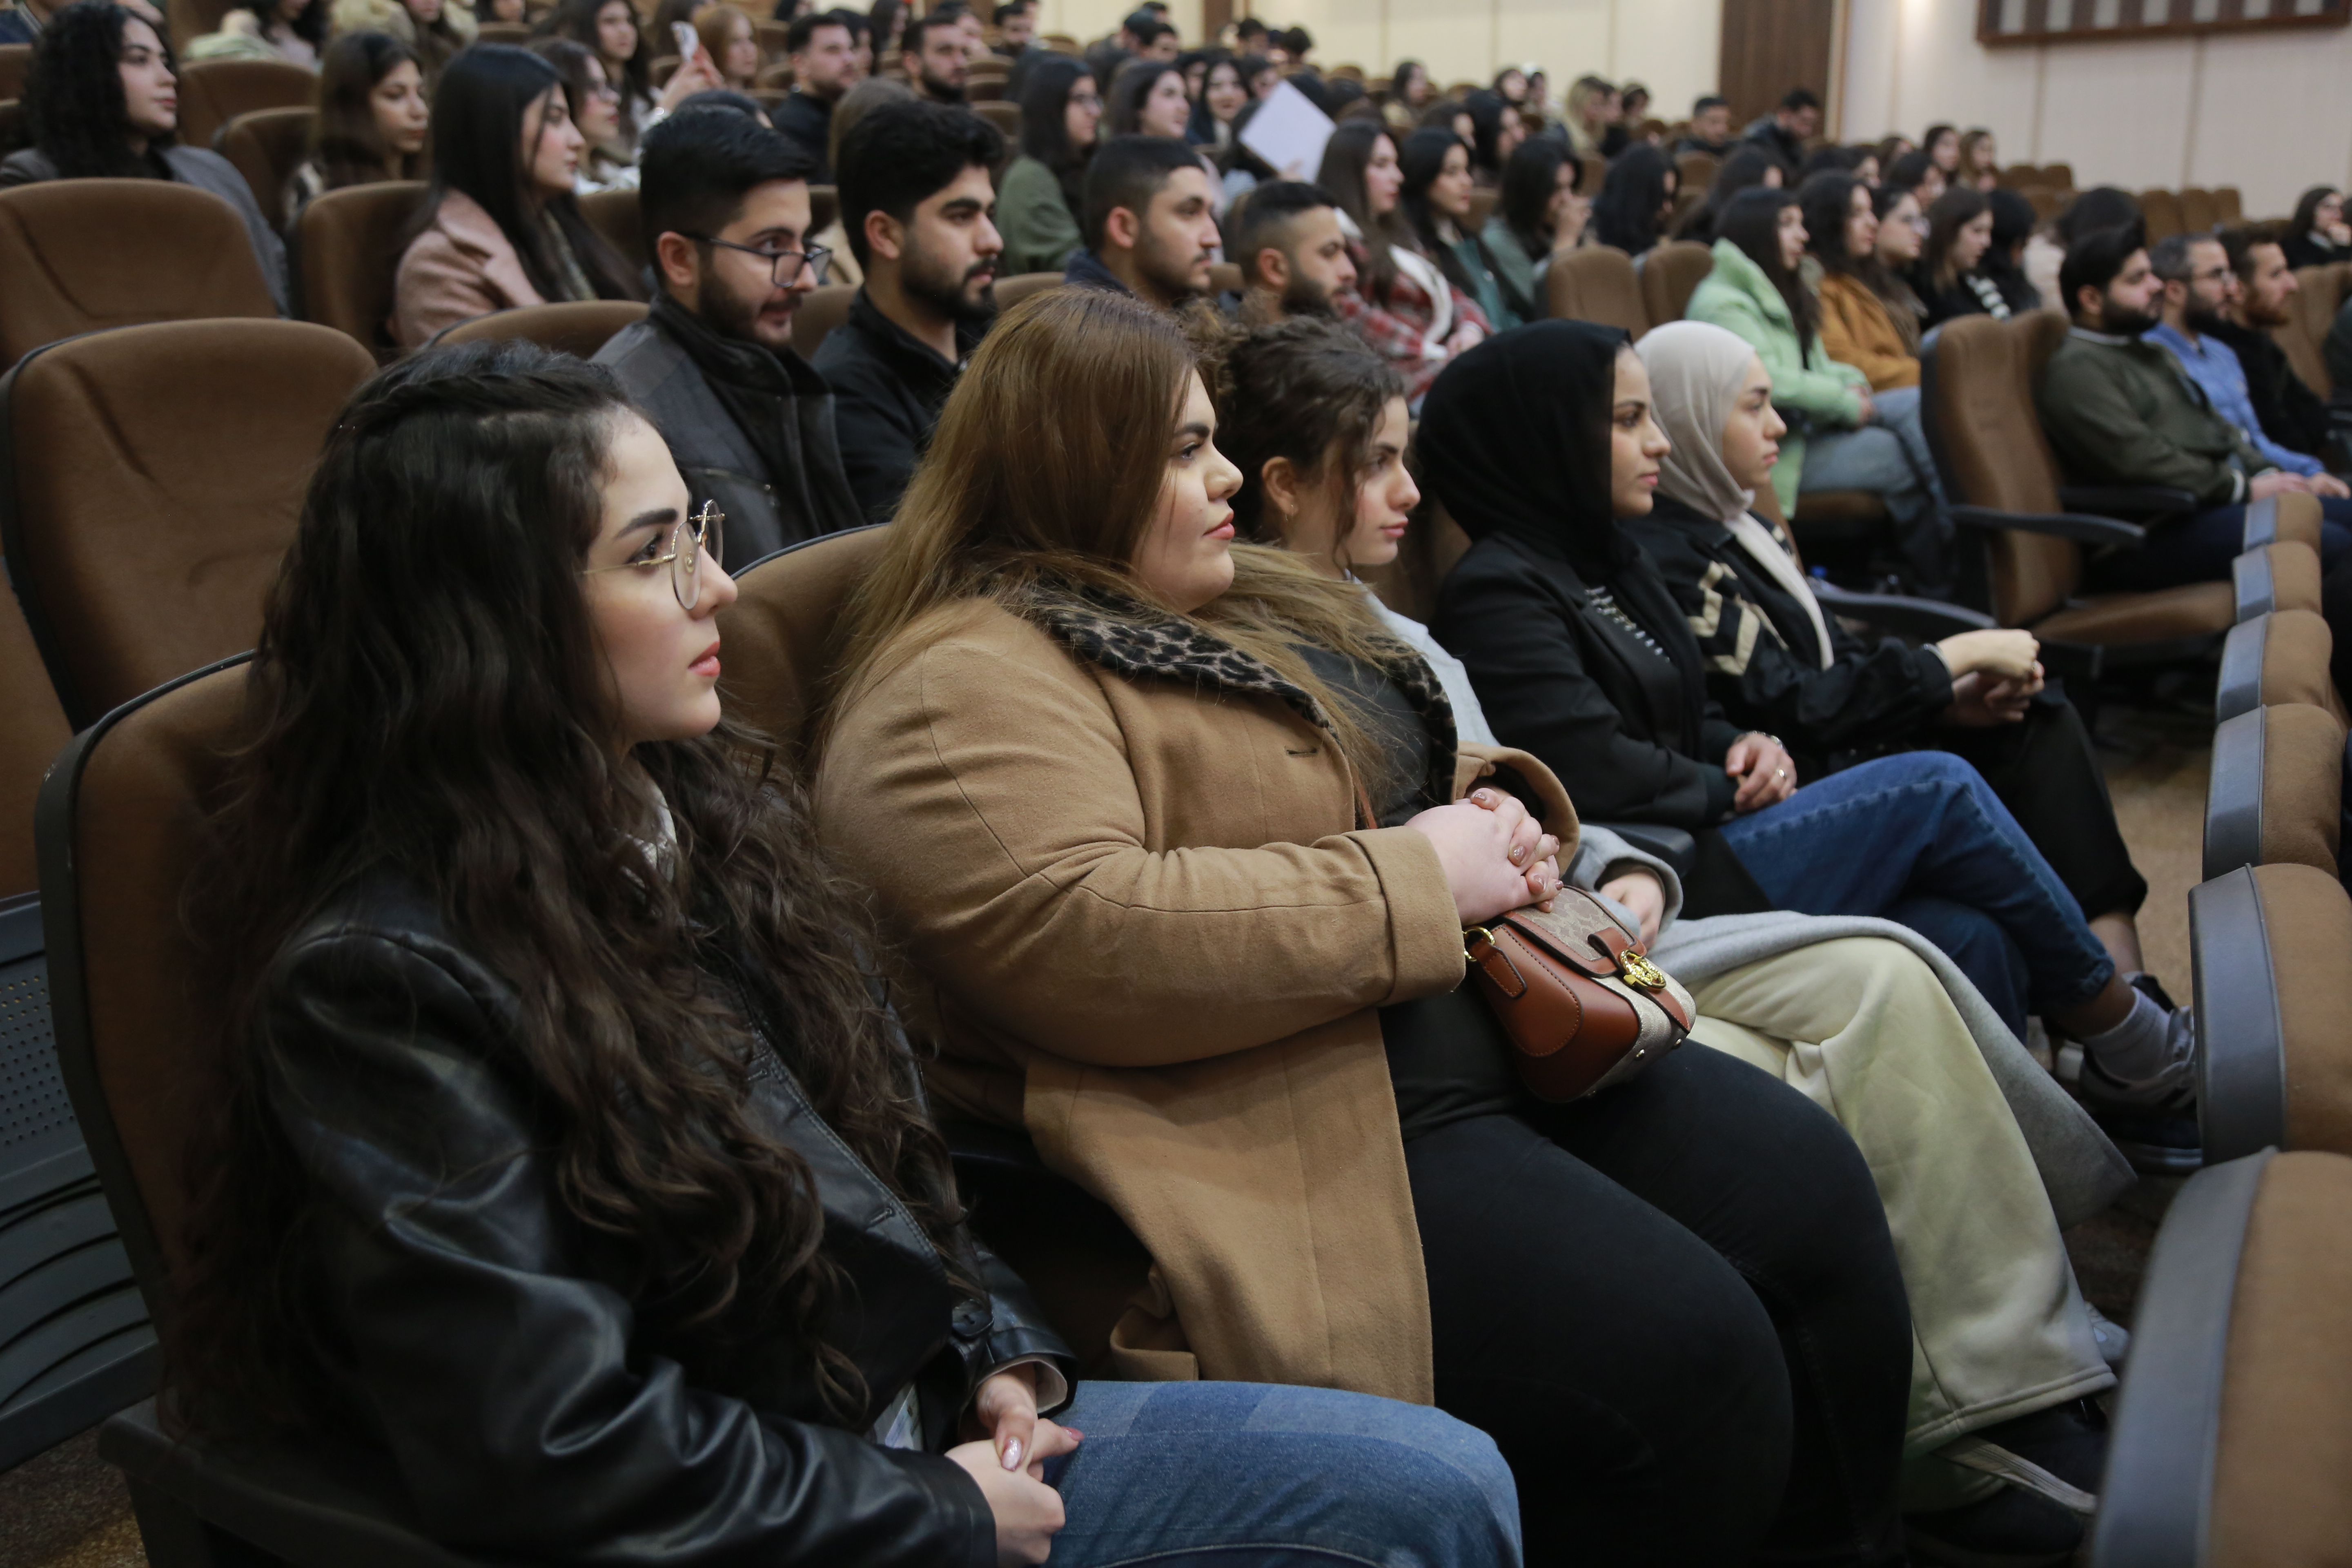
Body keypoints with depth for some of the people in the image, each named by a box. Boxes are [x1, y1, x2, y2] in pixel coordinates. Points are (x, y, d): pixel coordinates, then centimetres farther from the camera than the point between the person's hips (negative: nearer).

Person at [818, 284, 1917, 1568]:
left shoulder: (1232, 610, 18)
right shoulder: (966, 689, -12)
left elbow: (1392, 780, 30)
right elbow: (1076, 939, -27)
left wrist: (1497, 813, 4)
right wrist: (1417, 882, -20)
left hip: (1484, 1041, 10)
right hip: (1285, 1150, -10)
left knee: (1811, 1186, 2)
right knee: (1682, 1354, -21)